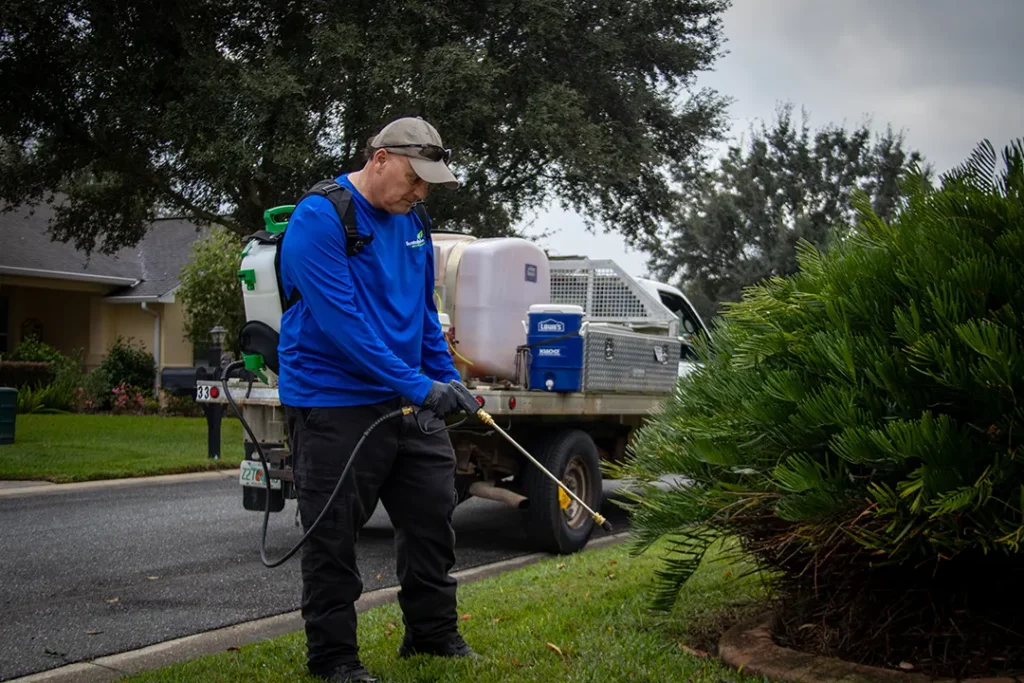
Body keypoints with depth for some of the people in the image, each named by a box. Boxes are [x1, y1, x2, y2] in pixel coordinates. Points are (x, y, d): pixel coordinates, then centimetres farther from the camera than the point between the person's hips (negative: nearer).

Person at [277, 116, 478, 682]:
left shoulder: (411, 224, 10)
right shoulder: (319, 219, -15)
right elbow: (342, 320, -23)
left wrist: (448, 379, 10)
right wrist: (416, 385, -23)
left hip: (408, 402, 8)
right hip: (335, 406, -8)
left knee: (432, 517, 13)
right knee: (334, 536, 3)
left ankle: (433, 633, 31)